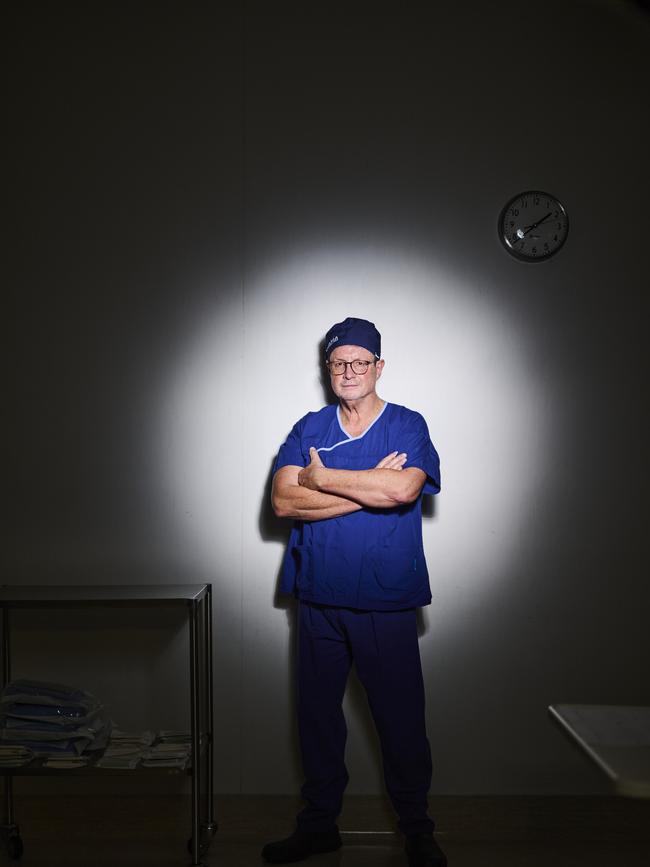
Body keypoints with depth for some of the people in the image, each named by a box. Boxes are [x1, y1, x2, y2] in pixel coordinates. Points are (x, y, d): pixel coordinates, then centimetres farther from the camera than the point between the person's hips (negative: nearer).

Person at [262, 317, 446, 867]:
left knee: (401, 716, 6)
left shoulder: (408, 426, -1)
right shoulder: (309, 429, 6)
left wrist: (323, 478, -12)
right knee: (318, 713, 13)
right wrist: (368, 488, -14)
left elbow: (402, 488, -23)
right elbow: (283, 501, -9)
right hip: (319, 598, 3)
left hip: (388, 601, -3)